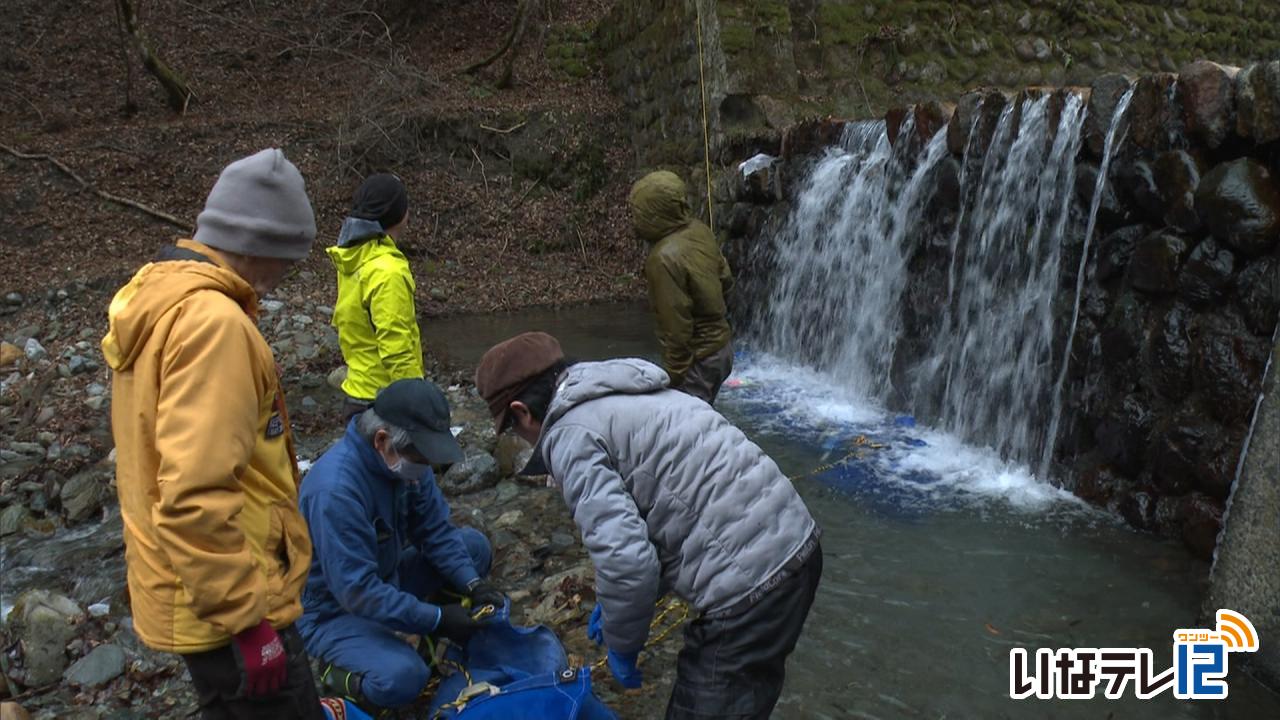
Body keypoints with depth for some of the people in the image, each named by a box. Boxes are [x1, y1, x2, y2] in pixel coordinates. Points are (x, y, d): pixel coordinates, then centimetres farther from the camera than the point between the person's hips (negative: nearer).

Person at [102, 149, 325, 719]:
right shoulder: (212, 322, -24)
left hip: (187, 588, 10)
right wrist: (245, 615, -21)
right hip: (226, 605, -10)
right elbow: (196, 496, -29)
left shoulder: (155, 297, 9)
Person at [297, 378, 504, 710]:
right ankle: (339, 671, 2)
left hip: (385, 577, 8)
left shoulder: (404, 458, -11)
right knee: (402, 678, -30)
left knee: (474, 544, -1)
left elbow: (434, 530, -3)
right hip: (335, 608, -8)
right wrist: (436, 619, -29)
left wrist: (471, 583, -16)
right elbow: (357, 592, -33)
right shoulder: (336, 490, -35)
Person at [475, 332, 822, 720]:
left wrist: (621, 642, 1)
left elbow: (625, 560, -19)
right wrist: (617, 601, 27)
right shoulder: (626, 398, 19)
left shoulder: (569, 436, -10)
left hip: (750, 584, -9)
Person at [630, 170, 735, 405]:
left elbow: (676, 328, -24)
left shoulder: (664, 258, -26)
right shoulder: (700, 231, -2)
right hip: (722, 345, 9)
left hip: (699, 358, -9)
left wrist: (673, 374, -15)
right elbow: (726, 279, 11)